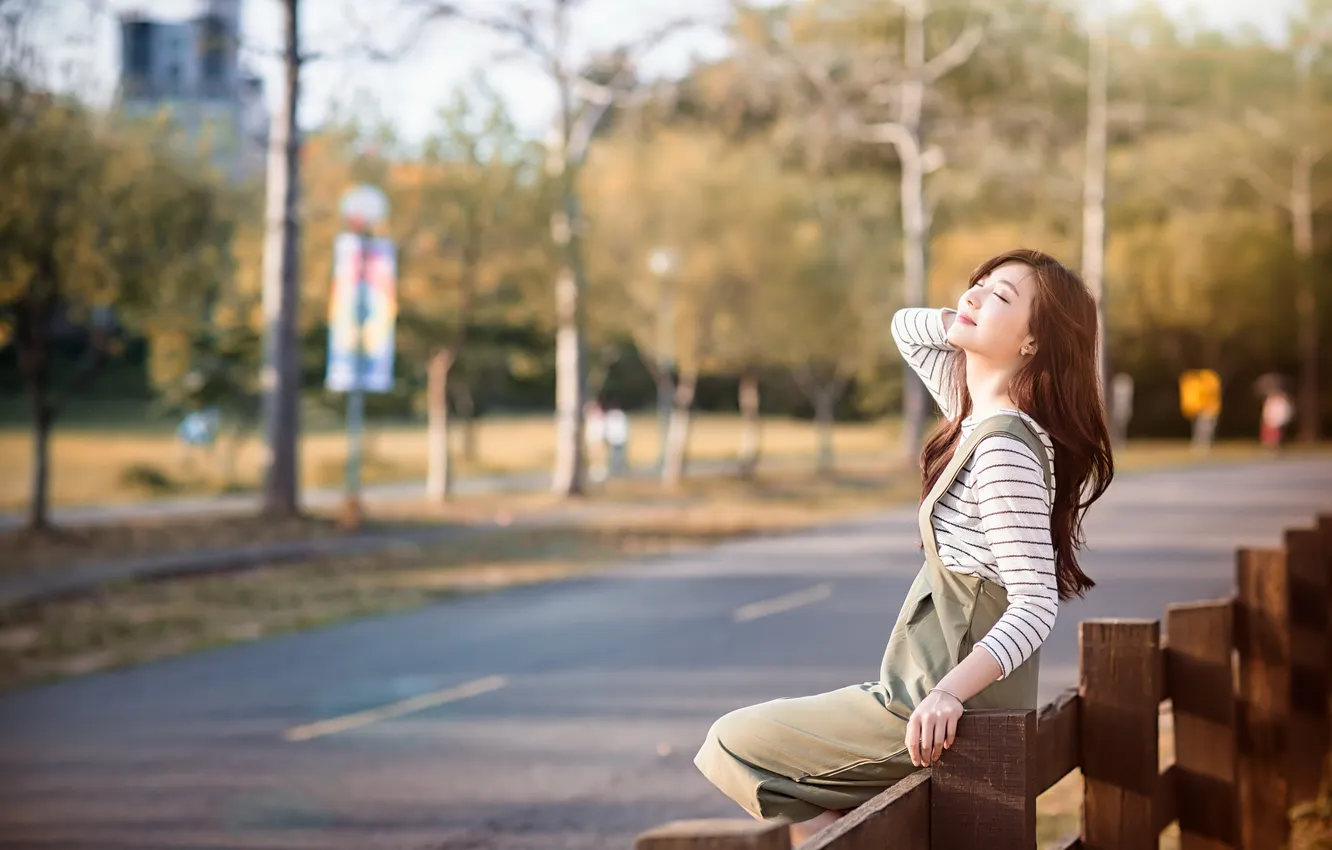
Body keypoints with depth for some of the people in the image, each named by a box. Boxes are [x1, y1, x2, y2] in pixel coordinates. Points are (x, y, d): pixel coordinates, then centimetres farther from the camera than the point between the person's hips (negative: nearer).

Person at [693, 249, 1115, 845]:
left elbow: (1035, 604, -25)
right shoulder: (980, 418, 5)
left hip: (944, 712, -9)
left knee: (730, 744, 1)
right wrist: (970, 324, 2)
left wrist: (949, 692, -34)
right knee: (751, 729, 24)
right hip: (935, 690, 9)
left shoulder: (1004, 448, -22)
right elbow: (906, 328, 20)